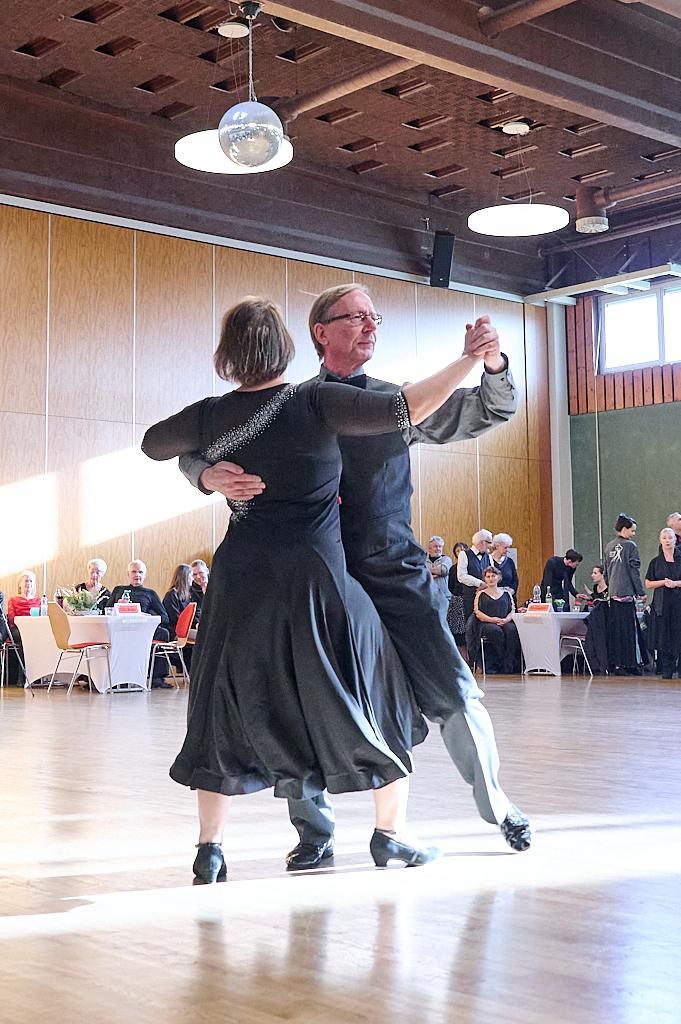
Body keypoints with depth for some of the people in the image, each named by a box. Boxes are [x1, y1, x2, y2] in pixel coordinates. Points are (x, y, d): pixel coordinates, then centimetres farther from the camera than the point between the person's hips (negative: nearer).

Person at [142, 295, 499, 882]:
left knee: (229, 712, 17)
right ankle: (391, 834, 21)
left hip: (240, 579, 3)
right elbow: (407, 410, -15)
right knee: (376, 701, 15)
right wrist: (469, 361, -5)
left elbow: (152, 444, 20)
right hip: (315, 577, -3)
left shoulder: (211, 417, 2)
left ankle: (210, 848, 17)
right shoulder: (314, 402, -9)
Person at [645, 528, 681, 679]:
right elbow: (648, 584, 7)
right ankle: (667, 669, 5)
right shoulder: (655, 562, 8)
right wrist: (663, 582, -7)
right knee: (664, 636, -1)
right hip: (662, 603, 1)